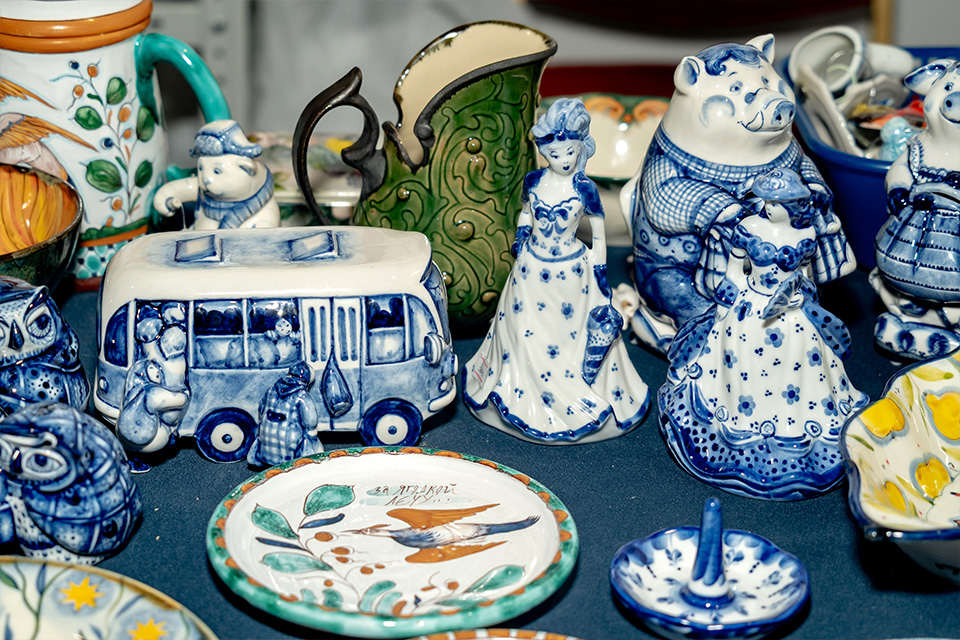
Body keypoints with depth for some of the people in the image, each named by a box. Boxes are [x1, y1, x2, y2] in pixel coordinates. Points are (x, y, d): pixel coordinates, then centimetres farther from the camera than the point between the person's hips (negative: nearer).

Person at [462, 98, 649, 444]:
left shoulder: (584, 188, -15)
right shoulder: (534, 181, -6)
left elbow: (599, 234, -6)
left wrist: (599, 276, -4)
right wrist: (521, 237, 3)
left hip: (571, 273, -3)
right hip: (532, 269, 3)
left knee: (571, 337, 7)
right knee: (527, 334, 14)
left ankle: (578, 399, 26)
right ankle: (524, 399, 34)